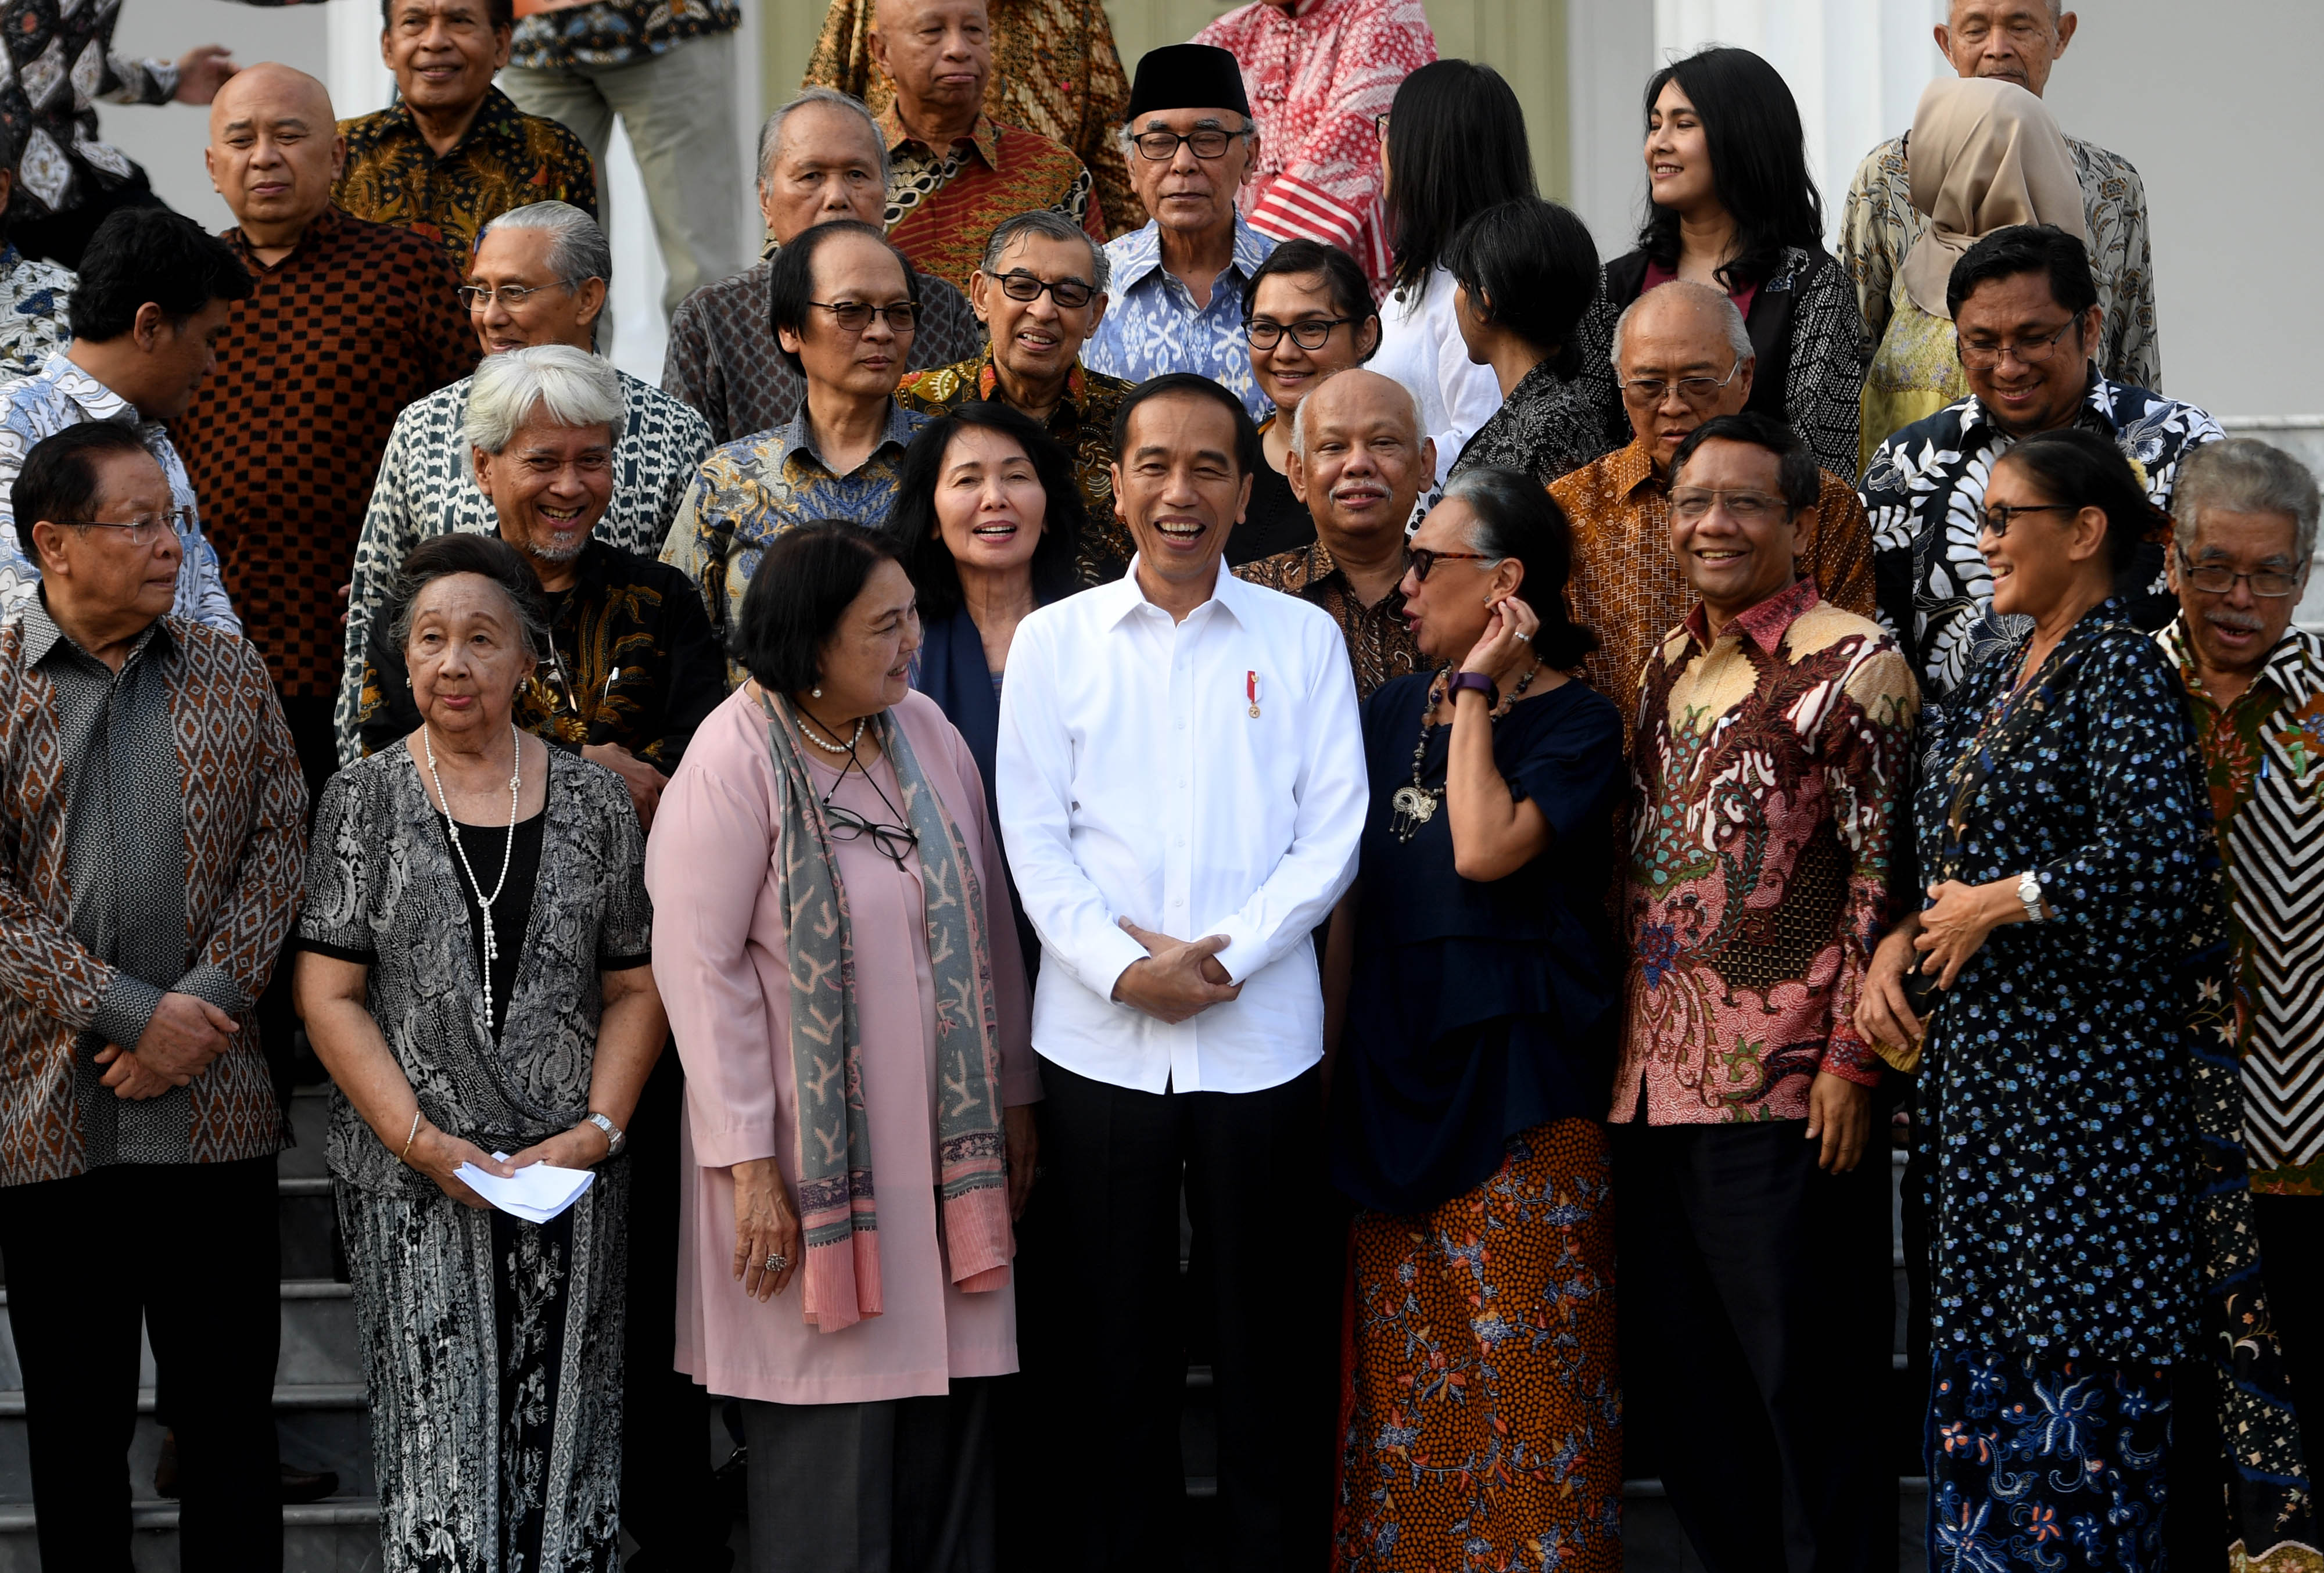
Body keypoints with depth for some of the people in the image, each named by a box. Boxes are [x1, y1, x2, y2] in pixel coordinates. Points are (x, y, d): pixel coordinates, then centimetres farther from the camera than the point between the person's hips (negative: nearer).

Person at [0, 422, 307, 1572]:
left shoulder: (231, 672, 9)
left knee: (232, 1417, 6)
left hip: (214, 1110, 2)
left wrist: (202, 1008, -10)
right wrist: (133, 1015, -14)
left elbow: (278, 844, 4)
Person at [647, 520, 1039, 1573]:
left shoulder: (927, 732, 6)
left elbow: (990, 923, 12)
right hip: (813, 1156, -5)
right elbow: (700, 964, -13)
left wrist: (1013, 1098, 12)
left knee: (947, 1417, 8)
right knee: (829, 1439, 1)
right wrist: (749, 1163, -15)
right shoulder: (737, 757, -11)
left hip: (943, 1146, 5)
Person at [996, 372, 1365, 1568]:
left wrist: (1223, 953, -12)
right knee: (1111, 1346, 7)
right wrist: (1123, 967, -13)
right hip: (1098, 1039, 0)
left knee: (1269, 1342, 5)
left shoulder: (1302, 639, 7)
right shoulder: (1053, 639, 7)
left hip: (1263, 1037, 0)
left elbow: (1332, 833, 1)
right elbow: (1033, 837, 1)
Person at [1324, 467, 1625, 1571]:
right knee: (1403, 1367, 10)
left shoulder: (1575, 722, -5)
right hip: (1395, 1071, 6)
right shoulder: (1391, 712, 12)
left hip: (1518, 1085, -5)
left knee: (1522, 1366, -3)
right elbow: (1350, 893, 14)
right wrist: (1336, 1050, 10)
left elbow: (1485, 849, -22)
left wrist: (1476, 692, -11)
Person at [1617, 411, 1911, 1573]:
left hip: (1781, 1087, -7)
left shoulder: (1850, 665, -6)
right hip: (1653, 1079, 8)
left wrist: (1851, 1056, -15)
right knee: (1683, 1379, 13)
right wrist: (1627, 1042, 17)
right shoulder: (1666, 669, 16)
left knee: (1805, 1381, -1)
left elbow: (1885, 874, -10)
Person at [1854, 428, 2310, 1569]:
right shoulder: (1990, 683, 14)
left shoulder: (2122, 671, -11)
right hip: (1979, 1062, 8)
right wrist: (1895, 947, 1)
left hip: (2088, 1069, -8)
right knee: (1981, 1348, 11)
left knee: (2080, 1353, -5)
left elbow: (2160, 858, -24)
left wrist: (1999, 903, -14)